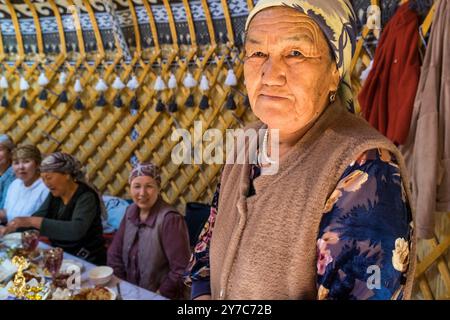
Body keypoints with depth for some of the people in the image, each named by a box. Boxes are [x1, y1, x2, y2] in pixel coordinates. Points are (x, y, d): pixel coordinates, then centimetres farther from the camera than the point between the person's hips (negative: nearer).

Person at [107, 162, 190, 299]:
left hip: (161, 296, -5)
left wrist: (158, 295, -14)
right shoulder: (131, 212, 3)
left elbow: (181, 270, -19)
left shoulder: (170, 219, -18)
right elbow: (114, 254, 8)